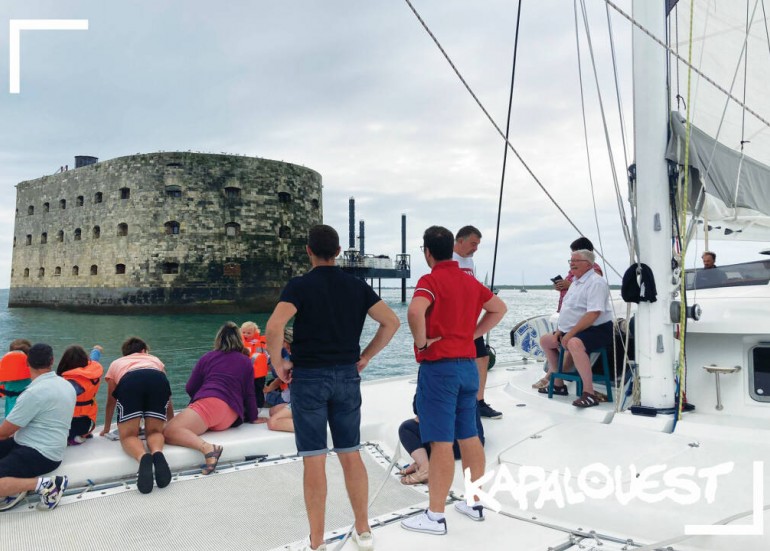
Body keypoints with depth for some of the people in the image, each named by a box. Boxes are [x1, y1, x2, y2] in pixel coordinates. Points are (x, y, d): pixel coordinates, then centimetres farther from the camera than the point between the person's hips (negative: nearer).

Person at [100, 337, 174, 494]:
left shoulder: (116, 364, 41)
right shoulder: (155, 359, 42)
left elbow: (111, 402, 46)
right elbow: (167, 397, 48)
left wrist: (106, 429, 62)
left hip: (129, 381, -1)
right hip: (158, 379, 1)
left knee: (128, 435, 8)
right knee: (154, 431, 14)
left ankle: (143, 457, -25)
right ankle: (157, 453, -20)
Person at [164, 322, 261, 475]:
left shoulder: (208, 357, 18)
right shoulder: (246, 361, 20)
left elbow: (190, 388, 20)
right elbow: (249, 394, 15)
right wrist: (253, 417, 27)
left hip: (209, 403, -4)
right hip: (232, 418, 4)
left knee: (168, 432, -19)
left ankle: (207, 448, -42)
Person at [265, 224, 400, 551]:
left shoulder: (300, 285, -7)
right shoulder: (356, 286, 5)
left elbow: (274, 327, -22)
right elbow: (391, 321, 1)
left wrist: (278, 364, -8)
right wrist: (365, 357, 8)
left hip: (309, 377, -4)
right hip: (347, 376, 4)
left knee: (314, 460, 3)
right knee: (351, 455, 14)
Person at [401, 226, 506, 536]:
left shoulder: (431, 280, -13)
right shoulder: (470, 280, 10)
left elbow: (415, 312, -32)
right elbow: (499, 308, 22)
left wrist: (422, 341, -16)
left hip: (439, 367, -7)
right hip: (468, 365, 8)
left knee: (441, 443, -3)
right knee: (469, 437, 15)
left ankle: (435, 517, 6)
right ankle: (475, 503, 27)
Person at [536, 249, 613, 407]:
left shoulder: (595, 282, -16)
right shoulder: (576, 281, 16)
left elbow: (593, 314, -26)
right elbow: (569, 310, 21)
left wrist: (570, 333, -26)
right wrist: (561, 330, 8)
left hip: (597, 330, -11)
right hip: (575, 331, 11)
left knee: (574, 343, -39)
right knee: (545, 340, 18)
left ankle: (589, 393, -37)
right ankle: (558, 384, 24)